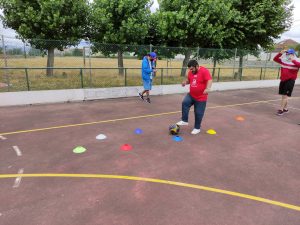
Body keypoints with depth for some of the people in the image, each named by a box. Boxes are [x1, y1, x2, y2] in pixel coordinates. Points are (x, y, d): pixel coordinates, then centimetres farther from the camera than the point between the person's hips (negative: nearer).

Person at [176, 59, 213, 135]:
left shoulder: (204, 71, -17)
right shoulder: (190, 72, 4)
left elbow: (209, 80, -26)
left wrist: (207, 88, -44)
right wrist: (185, 82, -4)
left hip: (201, 97, -6)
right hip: (191, 95, 6)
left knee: (198, 113, 3)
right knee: (185, 103, -18)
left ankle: (197, 128, 21)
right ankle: (184, 121, -6)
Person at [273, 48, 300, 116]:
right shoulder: (283, 60, 8)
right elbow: (275, 59, 10)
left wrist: (293, 60, -32)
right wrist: (280, 53, -3)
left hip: (290, 80, -6)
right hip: (283, 80, 6)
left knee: (285, 95, -8)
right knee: (283, 95, 13)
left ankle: (281, 109, -4)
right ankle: (285, 109, 26)